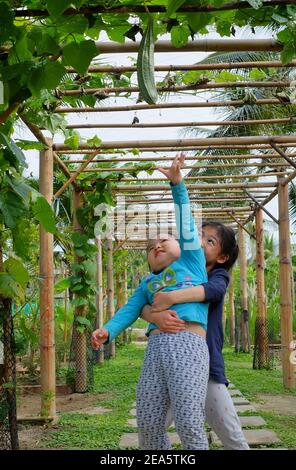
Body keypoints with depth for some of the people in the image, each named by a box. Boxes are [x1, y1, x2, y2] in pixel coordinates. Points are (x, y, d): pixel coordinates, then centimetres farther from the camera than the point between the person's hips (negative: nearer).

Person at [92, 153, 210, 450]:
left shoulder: (191, 261, 20)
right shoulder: (148, 283, 27)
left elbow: (186, 224, 12)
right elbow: (130, 309, 14)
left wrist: (177, 183, 2)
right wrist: (108, 331, -5)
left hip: (189, 345, -4)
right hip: (156, 348, 5)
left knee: (189, 424, -13)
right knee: (148, 425, 3)